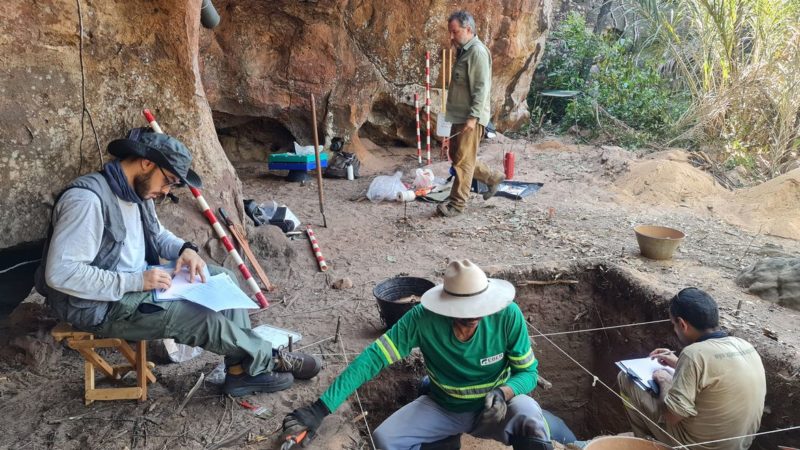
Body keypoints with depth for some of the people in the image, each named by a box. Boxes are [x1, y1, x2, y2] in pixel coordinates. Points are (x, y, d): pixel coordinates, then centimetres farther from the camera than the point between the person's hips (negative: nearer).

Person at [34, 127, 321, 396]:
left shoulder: (137, 191, 4)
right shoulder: (87, 199, -25)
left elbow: (157, 233, 21)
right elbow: (60, 273, -29)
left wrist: (185, 249, -2)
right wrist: (135, 281, -28)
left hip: (137, 282, 10)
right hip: (102, 306, -9)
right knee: (203, 319, -22)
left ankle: (242, 370, -1)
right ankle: (268, 360, 3)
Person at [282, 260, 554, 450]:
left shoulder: (507, 315, -24)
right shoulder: (424, 318, -25)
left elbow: (528, 372, -12)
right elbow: (373, 358, -26)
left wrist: (503, 393, -36)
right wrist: (320, 409, -33)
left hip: (495, 407, -2)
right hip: (443, 408, 2)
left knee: (528, 415, -36)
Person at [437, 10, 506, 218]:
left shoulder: (477, 52, -16)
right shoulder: (463, 51, 15)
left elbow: (481, 88, -21)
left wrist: (473, 116, -25)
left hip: (470, 118, -10)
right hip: (459, 116, 10)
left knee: (463, 161, -4)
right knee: (456, 155, 17)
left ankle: (457, 203, 5)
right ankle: (492, 177, 30)